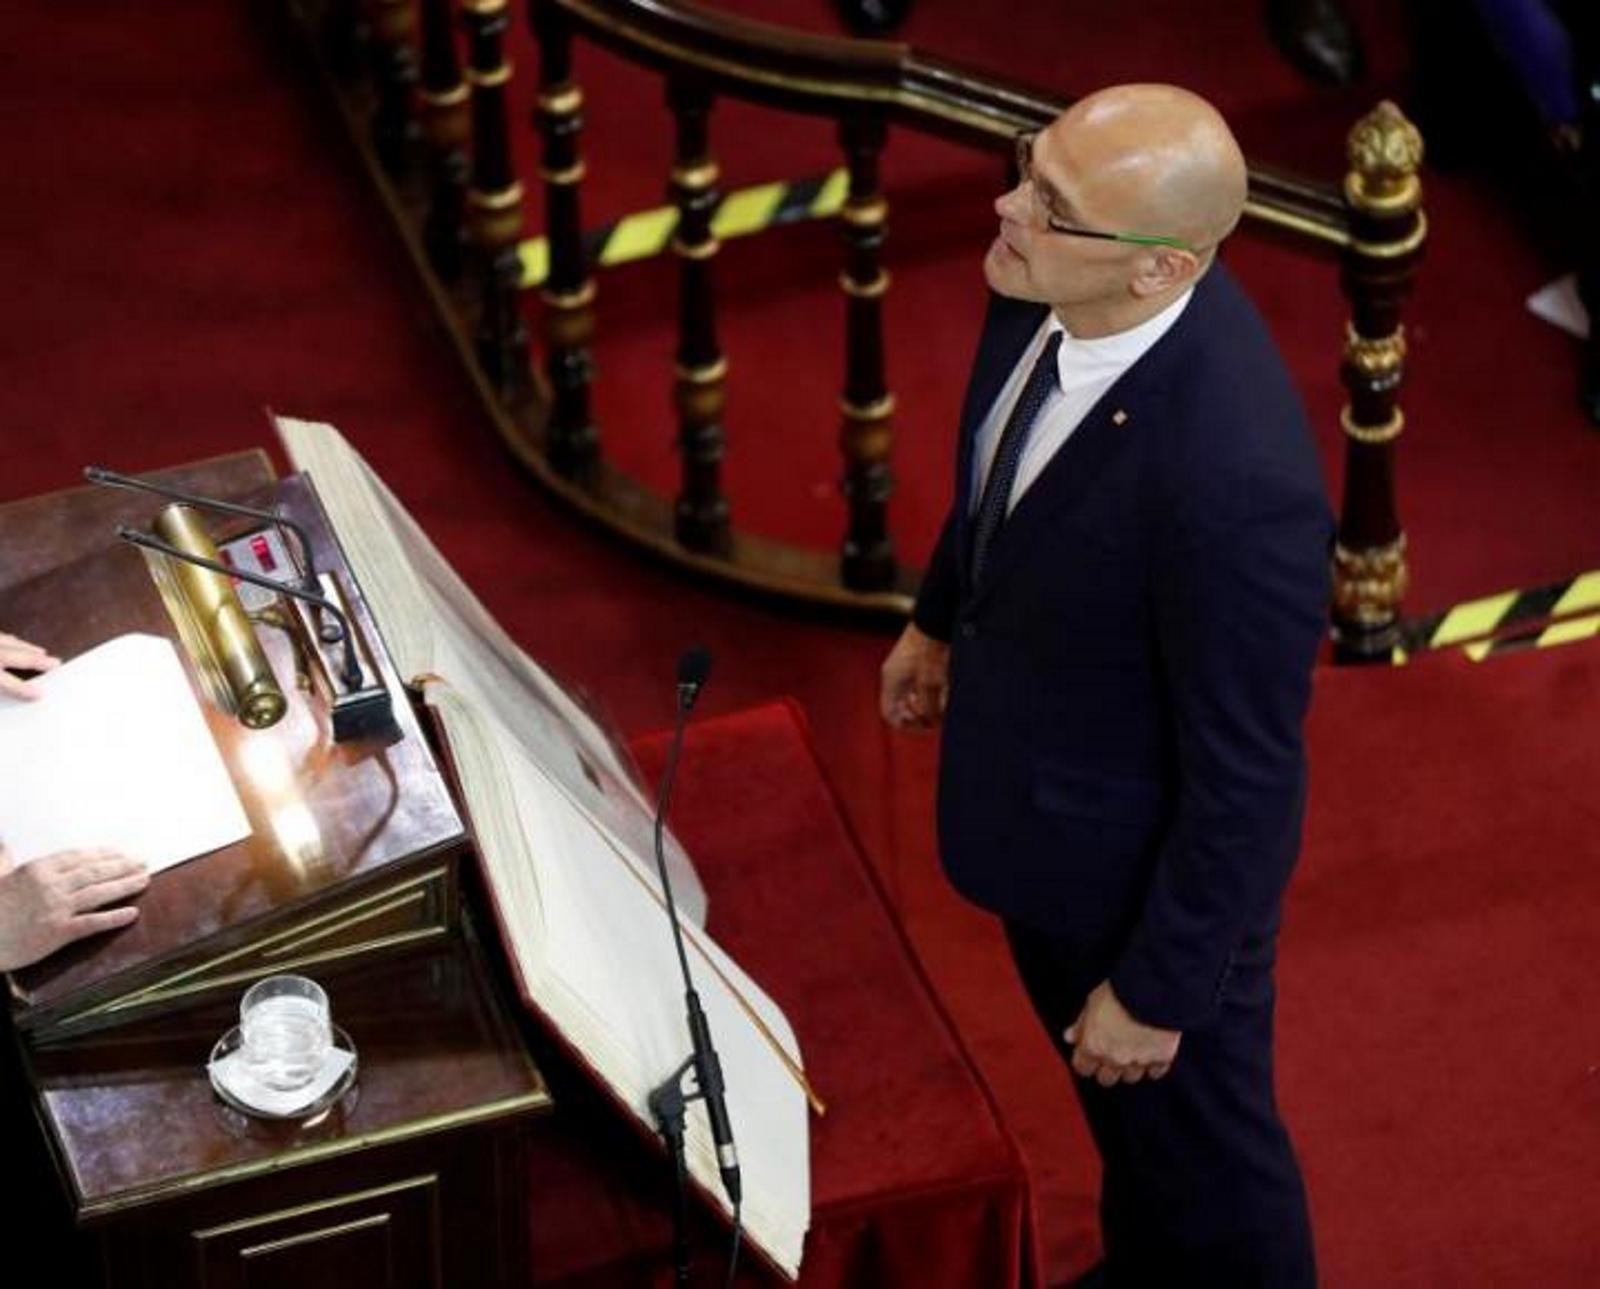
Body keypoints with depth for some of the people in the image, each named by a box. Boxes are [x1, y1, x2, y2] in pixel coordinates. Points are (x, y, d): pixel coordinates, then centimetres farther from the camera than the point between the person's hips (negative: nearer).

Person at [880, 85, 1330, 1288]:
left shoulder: (1235, 477, -42)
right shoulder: (1047, 289, -19)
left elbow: (1245, 774, -28)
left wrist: (1157, 991, -17)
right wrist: (943, 616, 21)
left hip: (1149, 868, -8)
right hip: (1046, 812, 8)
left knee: (1196, 1141, 22)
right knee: (1108, 1093, 33)